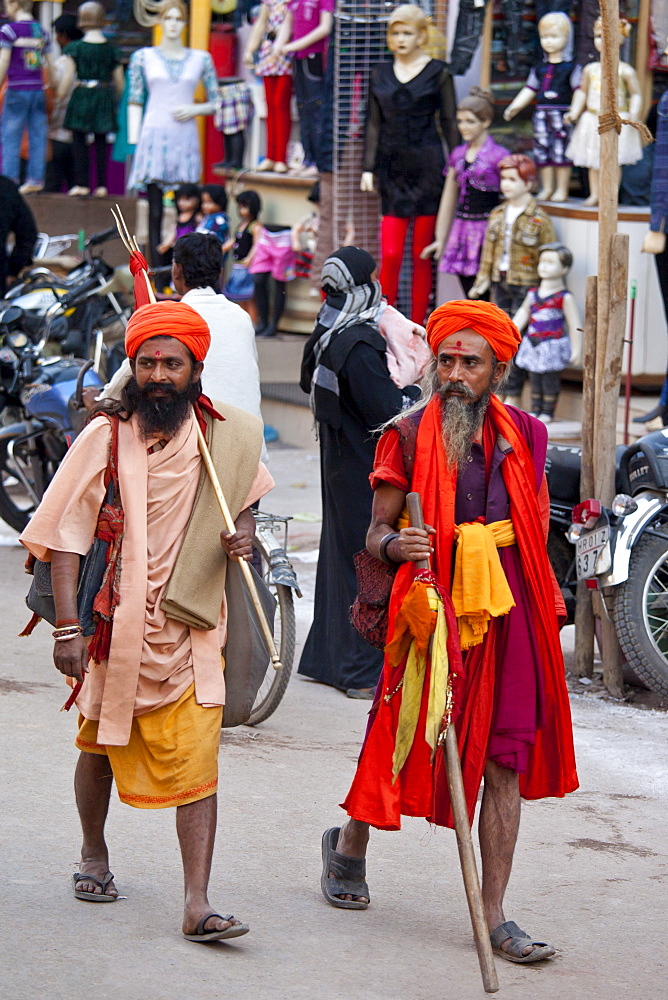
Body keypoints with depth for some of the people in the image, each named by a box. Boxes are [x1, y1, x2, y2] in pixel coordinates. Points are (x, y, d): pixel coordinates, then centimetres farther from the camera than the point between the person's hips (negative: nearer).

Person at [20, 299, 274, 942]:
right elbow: (63, 535, -7)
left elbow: (246, 491, 21)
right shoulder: (104, 438, -8)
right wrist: (66, 627, -14)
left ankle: (197, 905, -13)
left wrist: (243, 531, -2)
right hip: (113, 621, 0)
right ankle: (94, 855, 44)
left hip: (190, 626, 0)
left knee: (196, 762, -11)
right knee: (100, 745, 18)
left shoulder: (227, 436, -1)